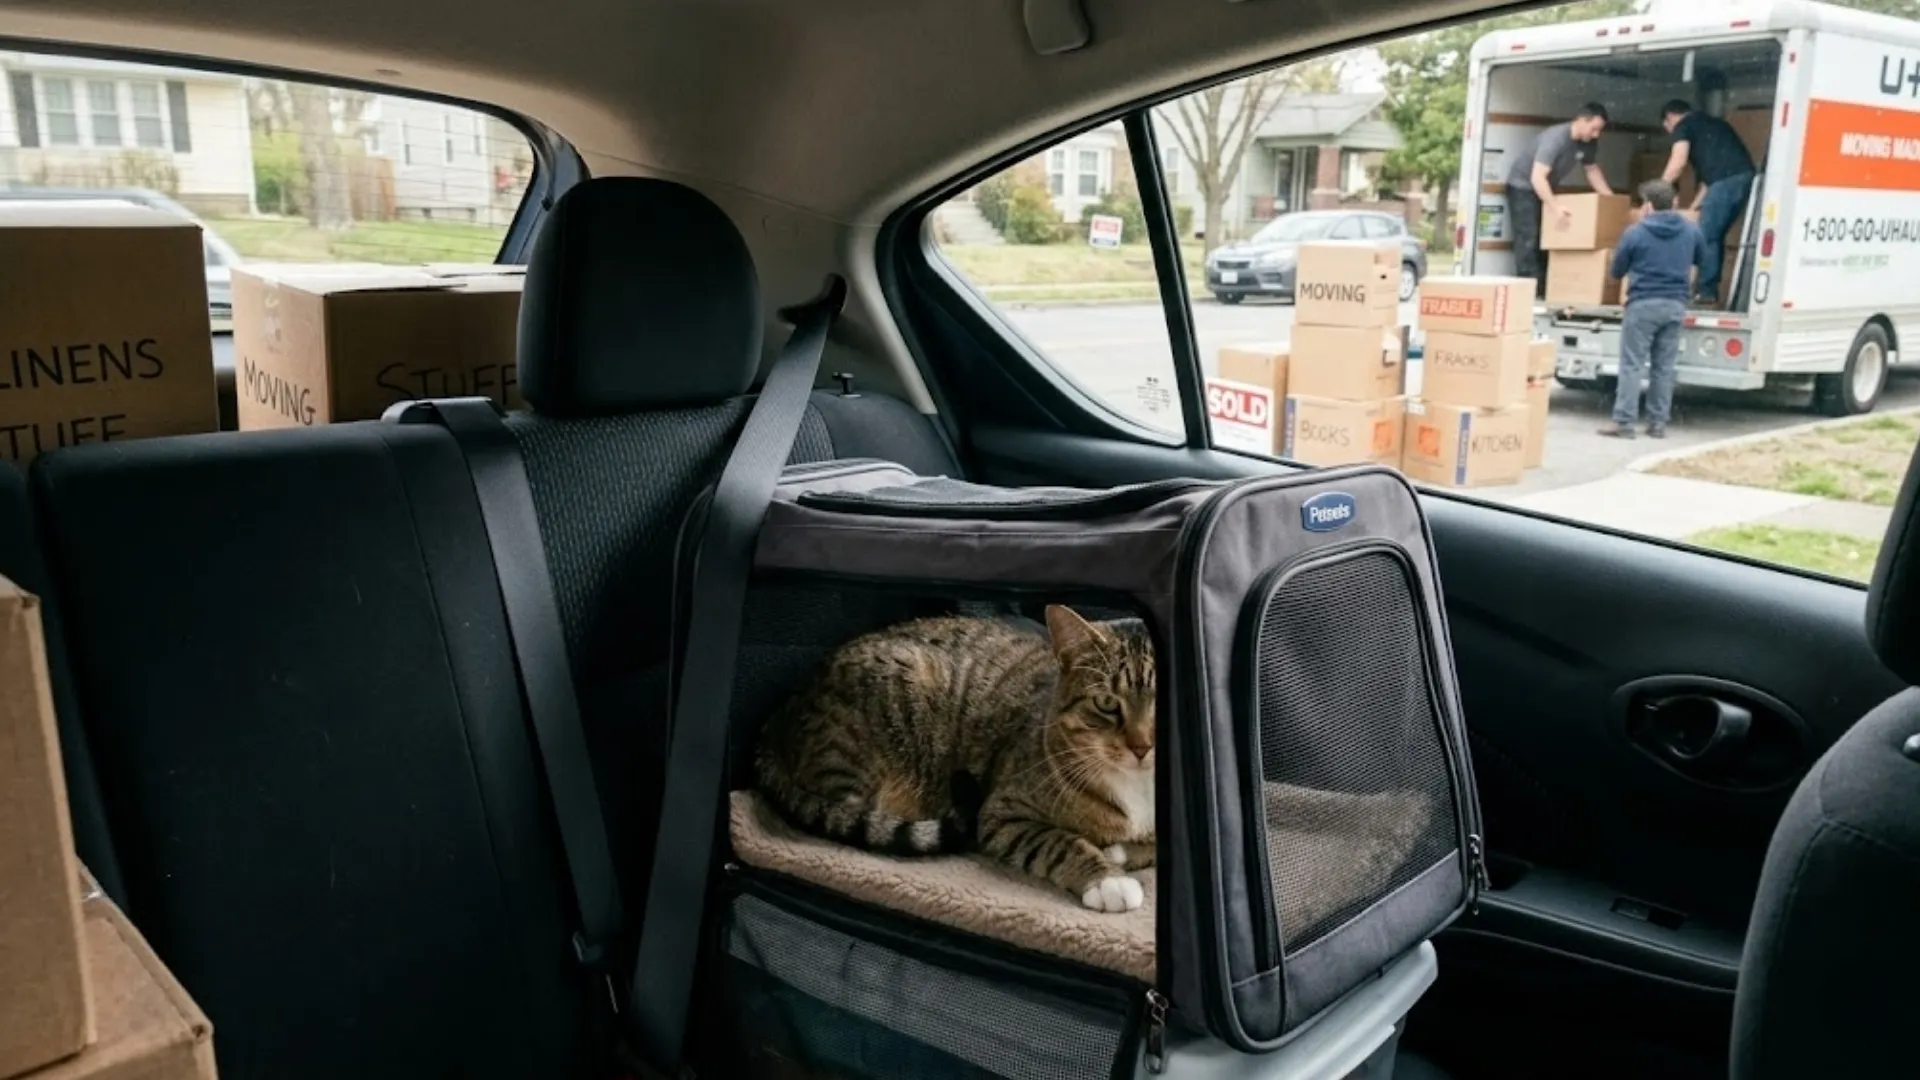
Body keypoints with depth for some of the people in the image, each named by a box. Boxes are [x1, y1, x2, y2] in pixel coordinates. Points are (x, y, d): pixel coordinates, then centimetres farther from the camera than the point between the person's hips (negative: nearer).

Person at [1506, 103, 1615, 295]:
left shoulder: (1589, 142, -8)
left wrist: (1611, 199, 1)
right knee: (1529, 239, -16)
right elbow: (1537, 177, -39)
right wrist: (1555, 207, -44)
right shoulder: (1555, 138, -32)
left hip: (1543, 189, 8)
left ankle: (1544, 290, 10)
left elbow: (1592, 170, 9)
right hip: (1522, 186, -8)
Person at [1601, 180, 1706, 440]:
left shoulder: (1635, 233, -9)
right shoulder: (1691, 230, 6)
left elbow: (1617, 271, 2)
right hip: (1675, 305, 4)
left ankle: (1624, 422, -6)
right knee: (1665, 366, 9)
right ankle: (1658, 423, 10)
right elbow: (1701, 260, 23)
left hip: (1643, 304, -4)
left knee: (1632, 365, -2)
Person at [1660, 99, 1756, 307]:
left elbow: (1678, 164, -3)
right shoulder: (1712, 124, 35)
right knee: (1716, 235, 15)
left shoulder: (1684, 126, 11)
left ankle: (1707, 292, -4)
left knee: (1707, 236, -4)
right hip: (1745, 176, 8)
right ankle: (1711, 289, 16)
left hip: (1726, 179, -8)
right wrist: (1693, 208, 33)